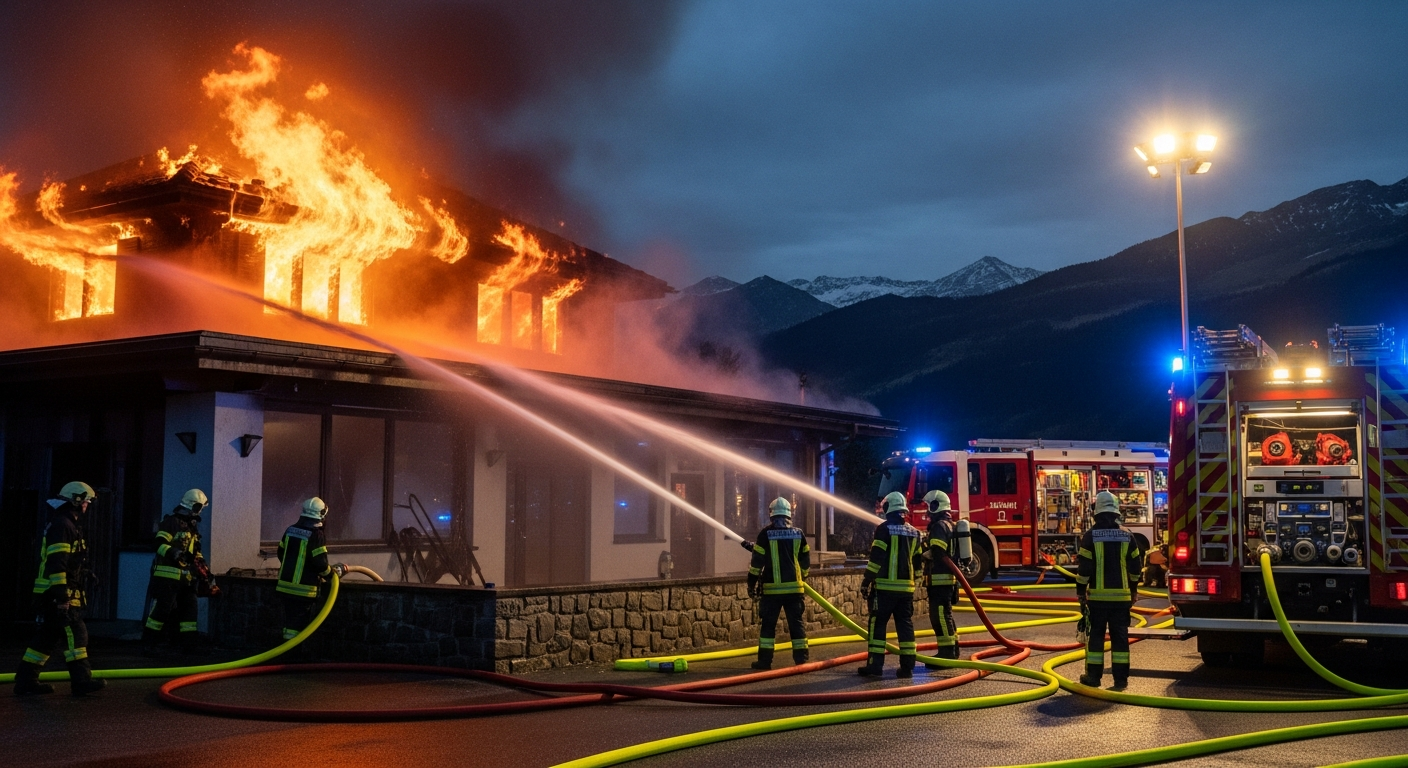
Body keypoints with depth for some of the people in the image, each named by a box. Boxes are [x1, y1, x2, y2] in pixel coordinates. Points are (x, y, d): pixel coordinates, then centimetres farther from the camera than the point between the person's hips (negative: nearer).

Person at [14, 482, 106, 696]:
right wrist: (61, 595, -25)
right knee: (75, 634, -10)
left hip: (57, 593, 11)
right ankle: (81, 681, -11)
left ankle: (26, 681, 16)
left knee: (47, 636, 12)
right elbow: (56, 563, -22)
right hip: (58, 593, -11)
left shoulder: (67, 525, 20)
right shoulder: (62, 525, -14)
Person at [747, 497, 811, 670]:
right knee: (796, 622, 11)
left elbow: (757, 561, -6)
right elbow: (806, 561, 11)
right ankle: (801, 656, 12)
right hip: (794, 587, 2)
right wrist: (802, 577, 28)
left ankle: (765, 659, 3)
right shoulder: (798, 534, 3)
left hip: (771, 588, -2)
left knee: (768, 624, 4)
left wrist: (752, 583, 3)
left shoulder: (765, 534, -6)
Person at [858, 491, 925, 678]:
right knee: (905, 625, 8)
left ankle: (875, 665, -4)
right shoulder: (914, 532, 12)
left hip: (885, 587, -5)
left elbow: (876, 558, -13)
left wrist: (866, 581, -8)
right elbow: (918, 562, 16)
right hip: (906, 588, 5)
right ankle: (907, 666, 6)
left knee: (878, 624, 0)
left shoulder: (884, 529, -7)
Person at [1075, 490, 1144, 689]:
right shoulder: (1127, 536, 2)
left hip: (1097, 596, -2)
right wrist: (1133, 590, 20)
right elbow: (1135, 566, 8)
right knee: (1120, 636, 6)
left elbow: (1084, 568, -8)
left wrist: (1080, 591, 1)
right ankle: (1121, 677, 7)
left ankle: (1093, 675, 7)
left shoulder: (1090, 536, -7)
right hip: (1121, 596, 2)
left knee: (1096, 635, 5)